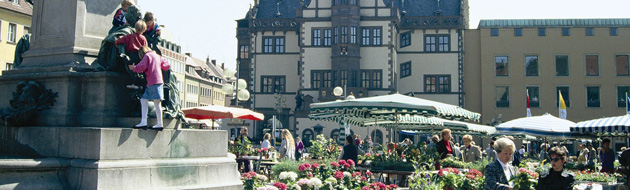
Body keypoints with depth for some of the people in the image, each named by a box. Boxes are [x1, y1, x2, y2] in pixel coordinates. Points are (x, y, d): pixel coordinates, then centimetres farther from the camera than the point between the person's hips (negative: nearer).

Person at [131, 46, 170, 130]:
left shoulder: (147, 56, 0)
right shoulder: (157, 56, 20)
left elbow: (142, 67, -12)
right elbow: (167, 66, 18)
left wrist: (134, 68, 5)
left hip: (153, 82, -8)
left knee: (156, 102, -9)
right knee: (143, 100, 8)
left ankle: (159, 124, -11)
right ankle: (143, 122, 2)